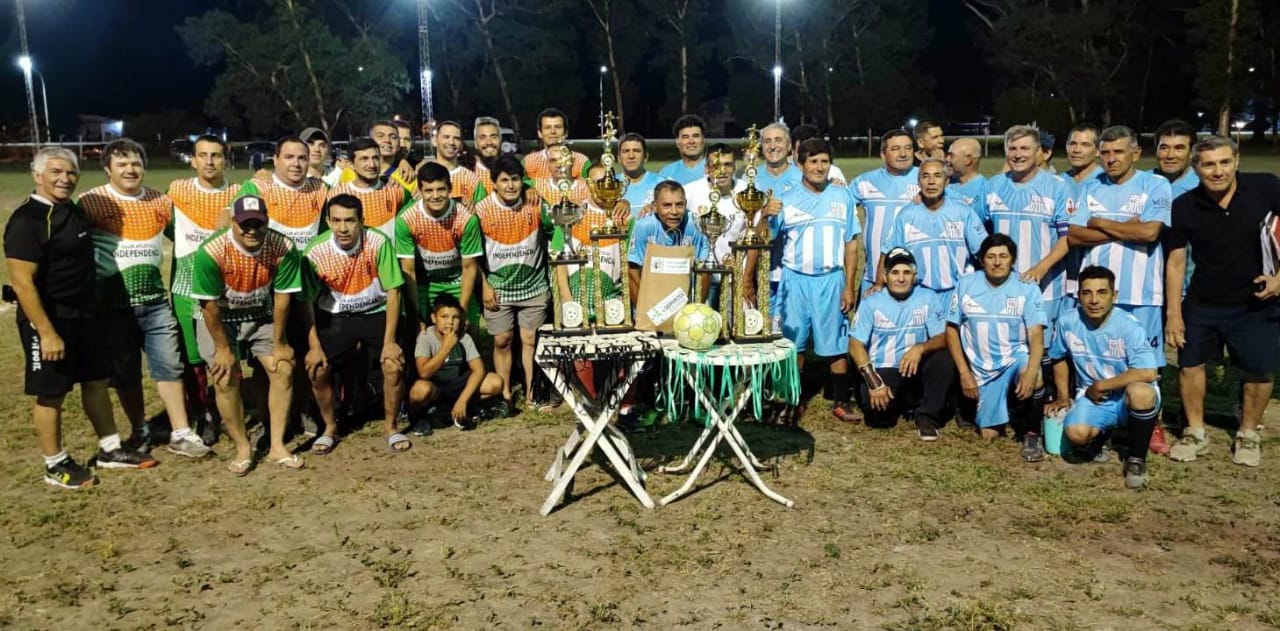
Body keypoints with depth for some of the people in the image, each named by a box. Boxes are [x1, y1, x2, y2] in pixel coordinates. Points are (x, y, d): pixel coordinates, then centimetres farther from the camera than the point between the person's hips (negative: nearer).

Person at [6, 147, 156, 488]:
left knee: (96, 381, 15)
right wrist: (46, 332, -25)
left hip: (84, 314, 9)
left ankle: (110, 450, 28)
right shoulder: (27, 220, -18)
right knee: (51, 393, 4)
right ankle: (56, 466, 17)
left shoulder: (73, 211, 9)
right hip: (49, 319, -9)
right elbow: (22, 282, -22)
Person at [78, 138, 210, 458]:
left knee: (170, 365, 0)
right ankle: (140, 431, 27)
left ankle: (181, 434, 7)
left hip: (155, 300, 2)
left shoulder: (160, 201, 5)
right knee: (125, 372, 10)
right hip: (114, 304, -2)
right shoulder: (91, 202, -6)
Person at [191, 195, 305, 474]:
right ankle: (243, 449, 3)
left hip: (262, 316, 2)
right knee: (226, 378, -13)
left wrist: (279, 343, -7)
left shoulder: (283, 248, -22)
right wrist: (223, 347, -14)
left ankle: (277, 446, 1)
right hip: (220, 319, -2)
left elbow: (282, 297, -13)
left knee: (284, 369, -9)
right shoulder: (211, 252, -28)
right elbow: (209, 306, -19)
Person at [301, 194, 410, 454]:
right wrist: (315, 346, -11)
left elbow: (393, 292, -16)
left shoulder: (379, 243, -23)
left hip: (376, 313, -1)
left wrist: (389, 342, -18)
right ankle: (330, 427, 13)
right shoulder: (315, 252, -19)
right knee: (316, 369, -14)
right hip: (335, 317, 1)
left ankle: (390, 426, 6)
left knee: (394, 365, -20)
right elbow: (306, 301, -8)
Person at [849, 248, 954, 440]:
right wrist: (873, 382, -20)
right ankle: (895, 405, 10)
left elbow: (942, 338, -5)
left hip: (915, 371, 1)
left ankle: (926, 417, -9)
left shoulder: (929, 299, 2)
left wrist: (920, 348, -28)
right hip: (882, 372, -1)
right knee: (876, 410, -30)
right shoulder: (871, 303, -2)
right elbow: (855, 345, -7)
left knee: (944, 360, -28)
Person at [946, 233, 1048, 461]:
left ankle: (1031, 434, -11)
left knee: (1034, 377, -37)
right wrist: (964, 372, -6)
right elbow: (952, 330, 2)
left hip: (1015, 359, -2)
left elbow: (1036, 336, -15)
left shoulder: (1027, 289, -7)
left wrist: (1031, 370, -32)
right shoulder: (966, 285, -2)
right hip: (982, 369, 2)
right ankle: (1006, 412, 35)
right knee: (989, 434, -1)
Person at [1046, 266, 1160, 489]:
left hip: (1129, 397, -3)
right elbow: (1059, 358, 12)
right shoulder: (1067, 322, -8)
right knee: (1076, 433, -29)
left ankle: (1136, 459, -13)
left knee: (1140, 392, -40)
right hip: (1093, 398, 3)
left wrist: (1101, 385, -21)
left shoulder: (1128, 326, -20)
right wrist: (1063, 396, 13)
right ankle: (1101, 434, 14)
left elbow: (1148, 373, -29)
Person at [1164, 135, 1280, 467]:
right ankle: (1196, 433, 25)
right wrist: (1173, 313, -6)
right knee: (1190, 364, 7)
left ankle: (1248, 434, 28)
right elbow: (1176, 261, -4)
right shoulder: (1184, 207, -10)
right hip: (1202, 304, 1)